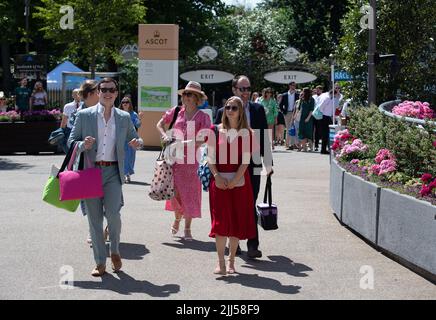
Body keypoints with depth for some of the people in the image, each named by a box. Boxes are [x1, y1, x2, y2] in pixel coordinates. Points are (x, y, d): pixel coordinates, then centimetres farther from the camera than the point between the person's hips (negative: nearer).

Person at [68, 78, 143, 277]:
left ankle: (115, 251, 14)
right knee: (94, 218, 3)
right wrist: (83, 145, -16)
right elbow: (71, 141, 6)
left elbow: (135, 139, 19)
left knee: (112, 213, -14)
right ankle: (100, 263, 13)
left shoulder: (124, 118, 9)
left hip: (113, 172, 0)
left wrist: (137, 143, -6)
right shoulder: (84, 115, 3)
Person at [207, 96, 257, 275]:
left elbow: (246, 160, -5)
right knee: (220, 221, -6)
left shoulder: (246, 133, 2)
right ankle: (221, 262, -1)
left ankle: (231, 262, 16)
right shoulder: (216, 130, 5)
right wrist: (217, 176, -12)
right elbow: (210, 157, 1)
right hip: (219, 181, 0)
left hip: (239, 181, 0)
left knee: (237, 221, 4)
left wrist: (235, 179, -14)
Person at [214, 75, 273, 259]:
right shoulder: (223, 112, 2)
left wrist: (268, 164, 4)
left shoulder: (258, 110, 5)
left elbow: (265, 138, 7)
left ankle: (253, 245, -3)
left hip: (252, 166, 0)